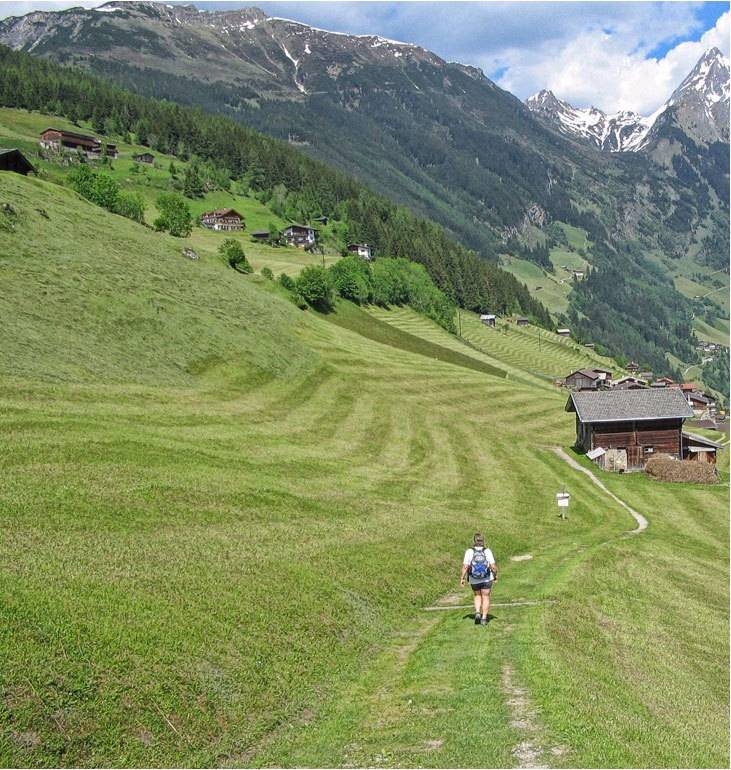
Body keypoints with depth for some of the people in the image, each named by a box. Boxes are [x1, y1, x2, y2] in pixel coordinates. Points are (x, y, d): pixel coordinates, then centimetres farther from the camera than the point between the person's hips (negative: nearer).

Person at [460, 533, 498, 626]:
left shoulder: (469, 552, -13)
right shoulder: (487, 551, -13)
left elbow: (465, 566, -14)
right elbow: (493, 566, -13)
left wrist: (462, 578, -4)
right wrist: (495, 576, 3)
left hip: (474, 580, 1)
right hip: (487, 579, -1)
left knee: (477, 596, 22)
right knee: (485, 597, 12)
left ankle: (477, 613, 4)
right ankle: (484, 618, 10)